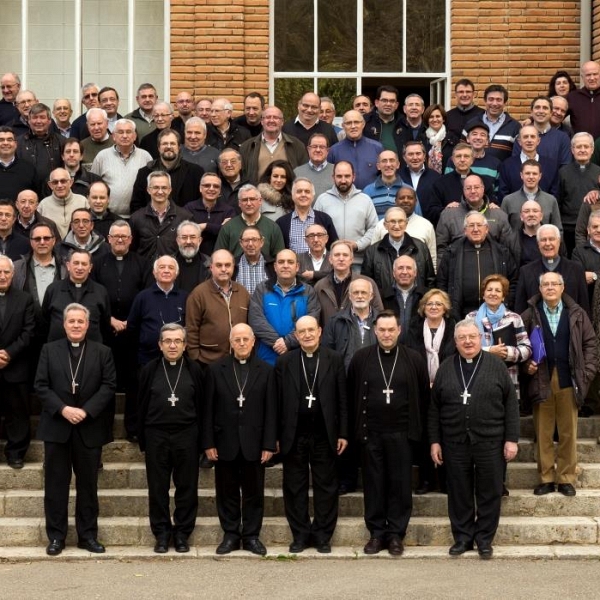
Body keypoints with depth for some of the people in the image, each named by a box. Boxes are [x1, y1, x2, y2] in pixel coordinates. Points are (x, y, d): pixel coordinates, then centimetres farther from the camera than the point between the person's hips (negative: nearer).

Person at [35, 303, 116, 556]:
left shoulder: (102, 352, 5)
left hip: (89, 428, 0)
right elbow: (41, 386, -2)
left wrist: (86, 411, -15)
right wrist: (63, 409, -15)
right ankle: (56, 536, 12)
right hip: (57, 426, 0)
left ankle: (87, 535, 15)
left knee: (88, 484, 7)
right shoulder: (49, 350, 5)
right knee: (56, 484, 4)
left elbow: (108, 386, -3)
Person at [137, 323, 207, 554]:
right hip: (156, 436, 1)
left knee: (187, 487, 4)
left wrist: (202, 439, -1)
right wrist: (142, 439, 3)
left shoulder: (195, 370, 2)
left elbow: (203, 405, 3)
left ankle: (182, 533, 15)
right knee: (158, 488, 6)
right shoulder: (150, 370, 4)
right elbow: (142, 406, 6)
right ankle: (161, 533, 15)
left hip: (187, 436, -1)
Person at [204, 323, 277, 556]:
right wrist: (208, 443, -4)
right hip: (225, 443, 0)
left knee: (253, 492, 7)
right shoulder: (217, 369, 2)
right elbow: (209, 409, 0)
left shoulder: (266, 371, 3)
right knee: (227, 492, 7)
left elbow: (270, 411, 0)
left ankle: (251, 536, 16)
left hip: (253, 443, 0)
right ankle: (230, 535, 17)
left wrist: (269, 444, -5)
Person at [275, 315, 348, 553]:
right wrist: (276, 436, -2)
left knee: (326, 487, 5)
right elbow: (278, 401, 2)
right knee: (295, 488, 6)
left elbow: (342, 399, 2)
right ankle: (300, 535, 16)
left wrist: (343, 433, -1)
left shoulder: (334, 360, 2)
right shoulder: (284, 362, 3)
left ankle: (322, 536, 15)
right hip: (293, 435, 1)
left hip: (324, 435, 0)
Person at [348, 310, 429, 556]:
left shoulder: (413, 359, 1)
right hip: (371, 432, 1)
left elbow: (424, 394, 8)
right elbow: (351, 392, 10)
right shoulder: (361, 358, 2)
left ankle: (396, 534, 11)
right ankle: (376, 533, 13)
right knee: (373, 484, 5)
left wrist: (412, 420, 8)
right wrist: (361, 420, 9)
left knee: (400, 484, 2)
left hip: (401, 432, -1)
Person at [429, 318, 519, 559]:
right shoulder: (446, 368, 6)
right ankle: (462, 537, 19)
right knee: (459, 494, 7)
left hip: (490, 442, -1)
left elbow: (511, 404, 1)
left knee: (489, 494, 5)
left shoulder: (496, 365, 1)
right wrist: (435, 441, 4)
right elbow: (434, 408, 9)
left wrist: (511, 439, -4)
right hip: (455, 443, 2)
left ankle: (485, 539, 17)